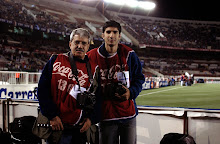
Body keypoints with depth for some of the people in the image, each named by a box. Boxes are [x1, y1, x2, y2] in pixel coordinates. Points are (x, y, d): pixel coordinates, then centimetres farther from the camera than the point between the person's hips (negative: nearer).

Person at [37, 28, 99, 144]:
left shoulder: (92, 69, 8)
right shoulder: (56, 61, 2)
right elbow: (43, 89, -3)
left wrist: (90, 118, -5)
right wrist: (52, 116, -8)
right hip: (55, 125, -2)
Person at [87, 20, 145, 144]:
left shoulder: (129, 54, -1)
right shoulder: (92, 57, -2)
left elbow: (139, 78, 7)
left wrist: (131, 92, -11)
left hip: (128, 114, 1)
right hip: (105, 114, -1)